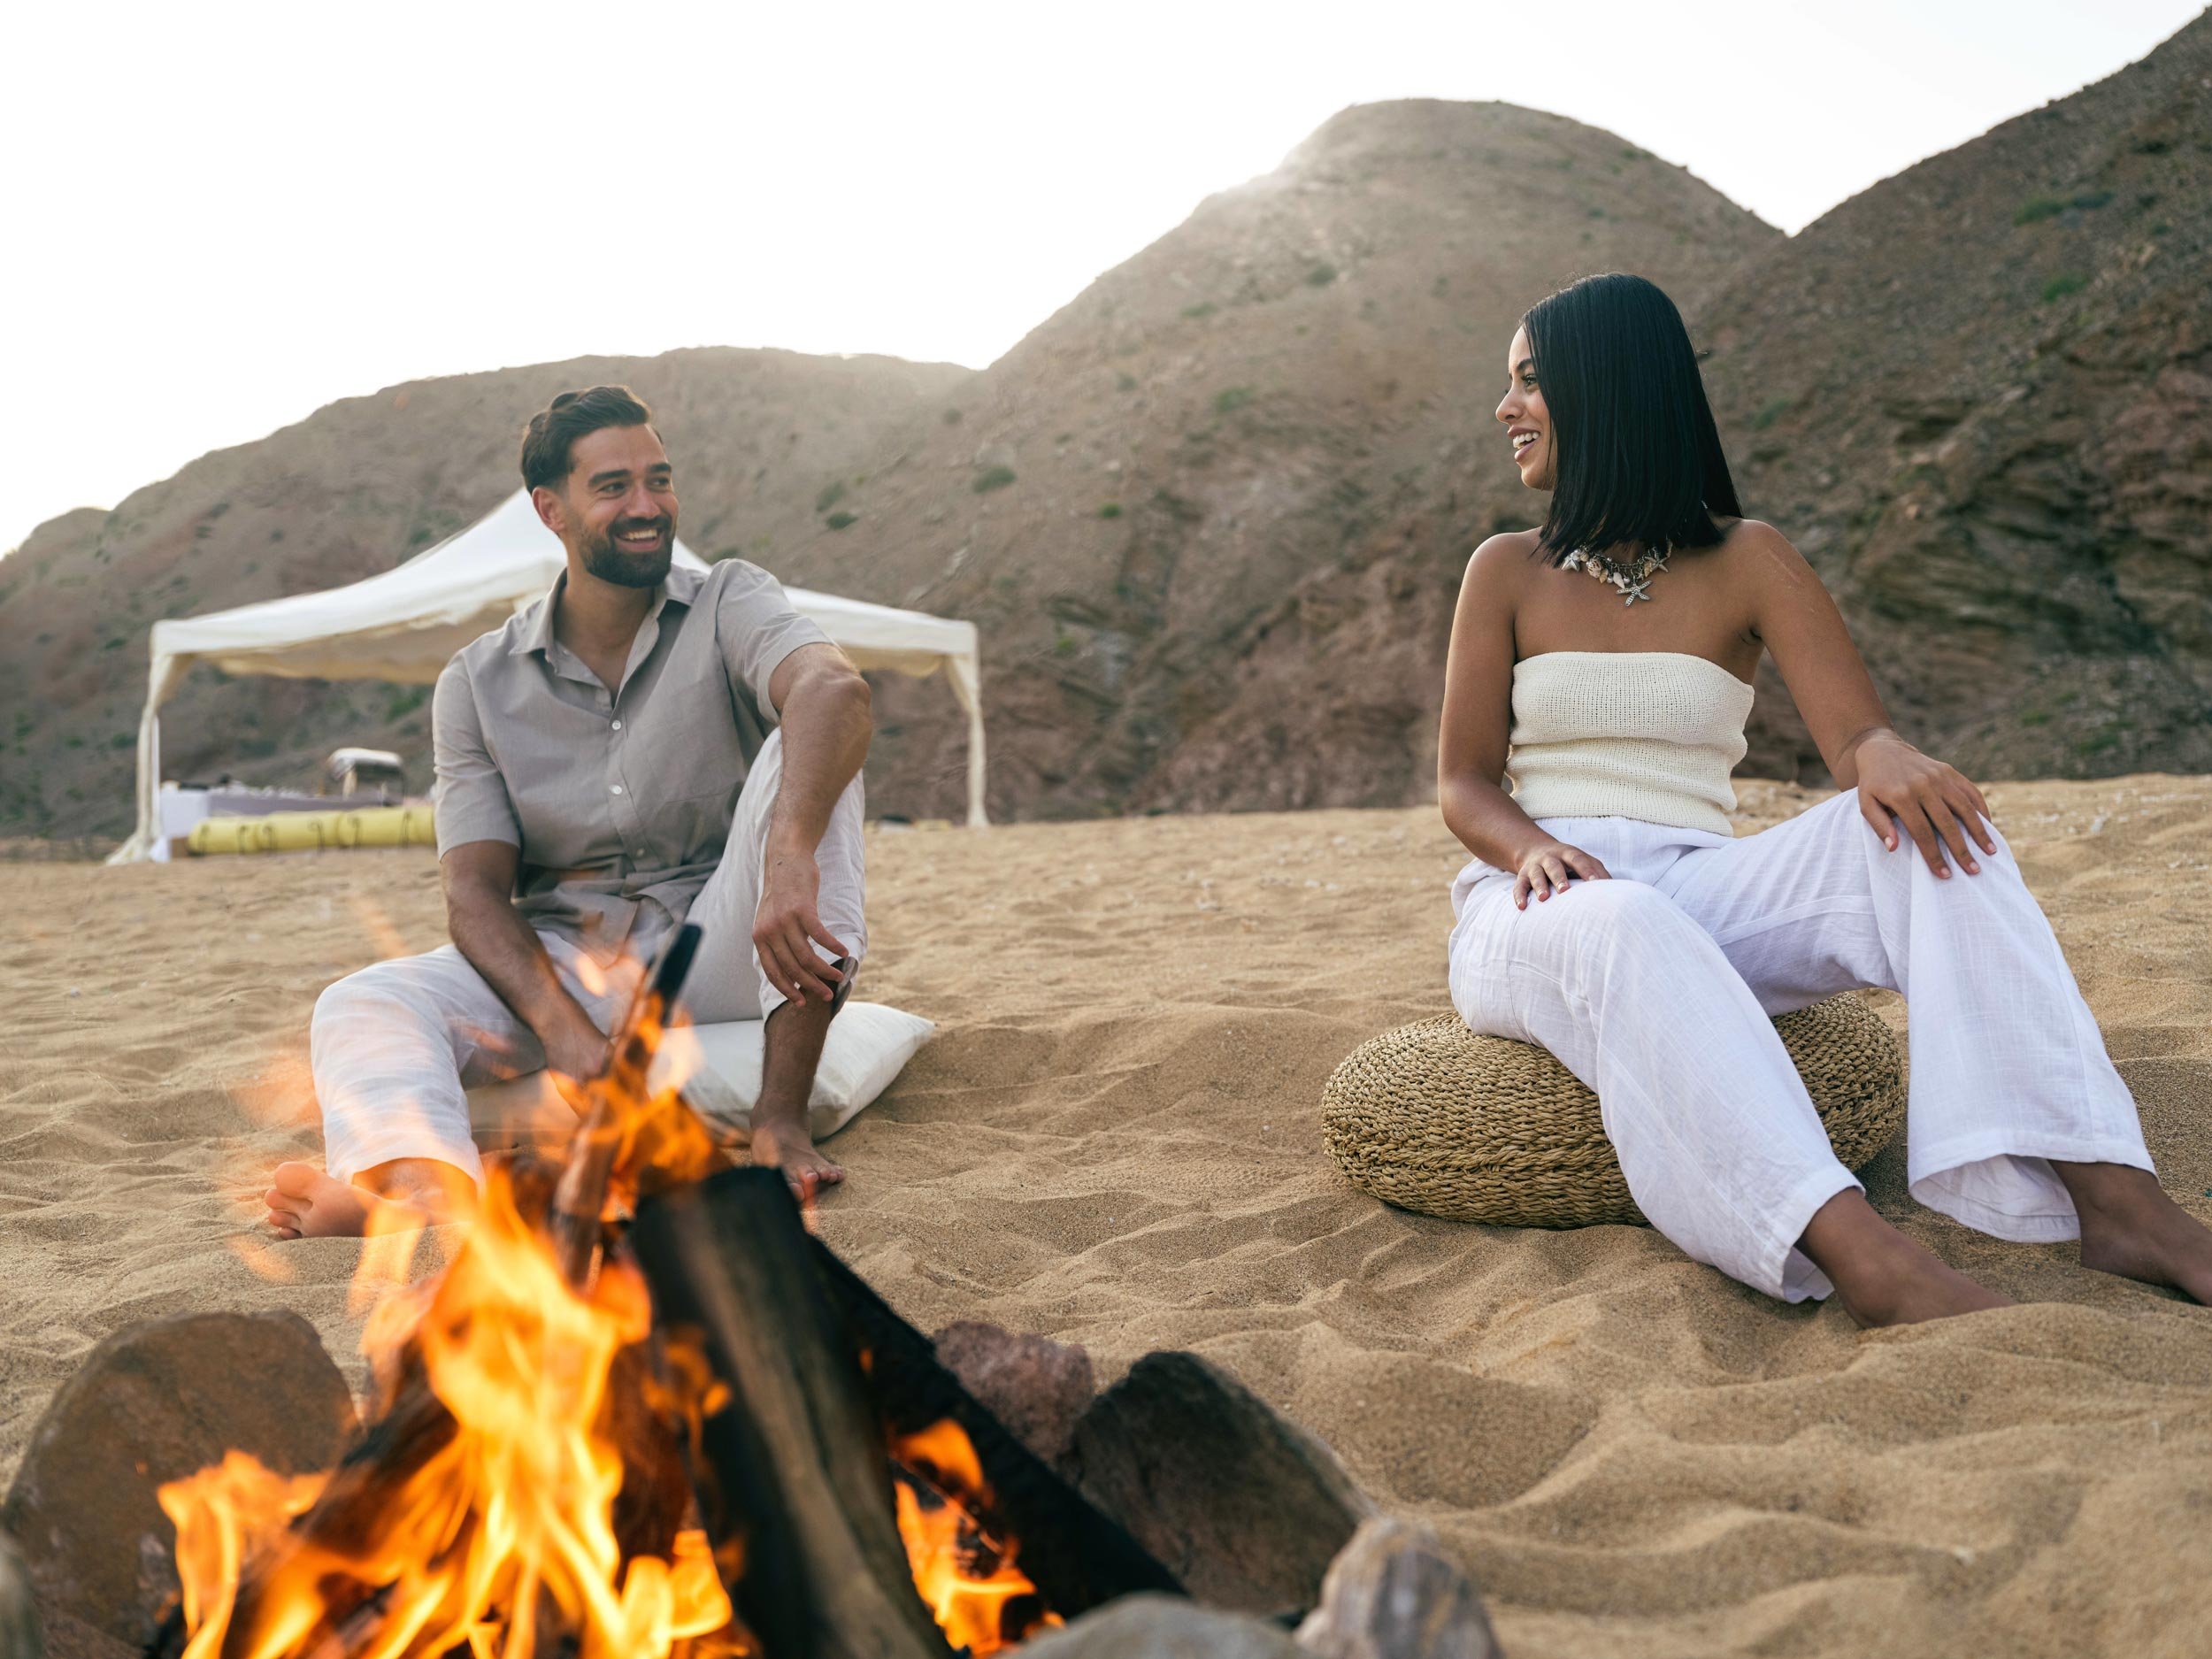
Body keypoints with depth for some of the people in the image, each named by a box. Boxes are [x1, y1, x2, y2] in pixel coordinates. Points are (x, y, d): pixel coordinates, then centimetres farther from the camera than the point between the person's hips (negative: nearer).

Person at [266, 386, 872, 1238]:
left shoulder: (728, 603, -2)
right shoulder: (478, 683, 4)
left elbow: (836, 689, -26)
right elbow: (475, 890, -5)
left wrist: (790, 852, -47)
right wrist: (562, 1026, -26)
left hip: (717, 956, -2)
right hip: (560, 965, 2)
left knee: (801, 756, -27)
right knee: (361, 1004, -22)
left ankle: (781, 1118, -36)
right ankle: (426, 1184, -56)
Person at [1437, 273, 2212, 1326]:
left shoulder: (1746, 561, 8)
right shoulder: (1508, 571, 9)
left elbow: (1857, 737, -3)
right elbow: (1464, 784, 5)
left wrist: (1885, 759, -29)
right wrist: (1533, 846, -19)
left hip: (1699, 898, 1)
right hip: (1533, 911, -1)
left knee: (1919, 825, -25)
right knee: (1621, 924, -39)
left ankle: (2113, 1199, -36)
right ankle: (1868, 1261, -55)